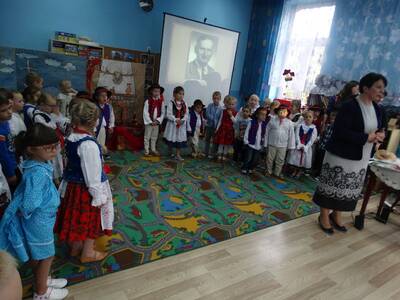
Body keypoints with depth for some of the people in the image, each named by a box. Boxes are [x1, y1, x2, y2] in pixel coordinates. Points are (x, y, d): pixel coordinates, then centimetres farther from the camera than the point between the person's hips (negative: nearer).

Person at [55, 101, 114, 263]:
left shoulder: (71, 137, -2)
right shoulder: (89, 144, -28)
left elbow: (72, 162, 8)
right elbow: (92, 173, -25)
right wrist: (98, 195, -17)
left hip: (72, 185, 8)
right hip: (86, 188, -8)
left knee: (77, 218, 24)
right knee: (91, 220, 13)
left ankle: (75, 247, 44)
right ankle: (88, 253, 31)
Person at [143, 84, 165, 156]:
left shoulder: (161, 102, 0)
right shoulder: (148, 101, -10)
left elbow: (163, 113, 1)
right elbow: (145, 113, -12)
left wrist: (158, 120, -10)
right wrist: (150, 121, -15)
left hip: (156, 123, 3)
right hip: (149, 122, -3)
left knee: (154, 137, 14)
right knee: (147, 137, 4)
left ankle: (153, 149, 27)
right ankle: (146, 151, 14)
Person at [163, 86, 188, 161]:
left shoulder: (184, 104, 3)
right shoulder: (171, 103, -8)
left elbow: (186, 114, 0)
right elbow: (168, 115, -13)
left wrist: (182, 120, -18)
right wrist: (176, 120, -23)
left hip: (182, 124, 3)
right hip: (172, 124, -3)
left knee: (180, 139, 6)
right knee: (171, 139, 9)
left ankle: (178, 155, 16)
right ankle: (170, 152, 31)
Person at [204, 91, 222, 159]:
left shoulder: (220, 108, -9)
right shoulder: (210, 105, -5)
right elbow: (207, 114, -12)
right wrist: (214, 119, -17)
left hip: (216, 127, -2)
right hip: (209, 125, 2)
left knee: (215, 140, 6)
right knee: (207, 139, 15)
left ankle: (212, 154, 18)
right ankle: (206, 152, 29)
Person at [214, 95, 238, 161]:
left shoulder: (235, 113, -2)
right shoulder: (224, 111, 3)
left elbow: (235, 122, -9)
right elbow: (220, 120, 7)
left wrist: (231, 115, -19)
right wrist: (217, 128, 5)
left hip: (230, 129, -1)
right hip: (223, 128, 1)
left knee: (227, 143, 6)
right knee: (221, 142, 4)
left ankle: (224, 156, 18)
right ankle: (219, 155, 15)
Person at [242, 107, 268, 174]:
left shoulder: (265, 124, 1)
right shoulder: (252, 122, -8)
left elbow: (265, 135, 8)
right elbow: (247, 132, -4)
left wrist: (263, 143, 5)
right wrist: (246, 142, -4)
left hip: (258, 146, 4)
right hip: (250, 145, -3)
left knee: (255, 160, 10)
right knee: (248, 159, 1)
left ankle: (250, 169, 31)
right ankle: (244, 169, 22)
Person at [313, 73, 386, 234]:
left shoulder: (377, 109, 8)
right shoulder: (349, 106, -16)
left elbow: (377, 129, 16)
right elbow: (341, 131, -23)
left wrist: (379, 135, -8)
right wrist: (366, 137, -23)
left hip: (361, 158, 8)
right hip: (341, 155, -8)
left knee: (350, 188, 15)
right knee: (333, 186, 3)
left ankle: (336, 215, 33)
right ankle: (324, 216, 21)